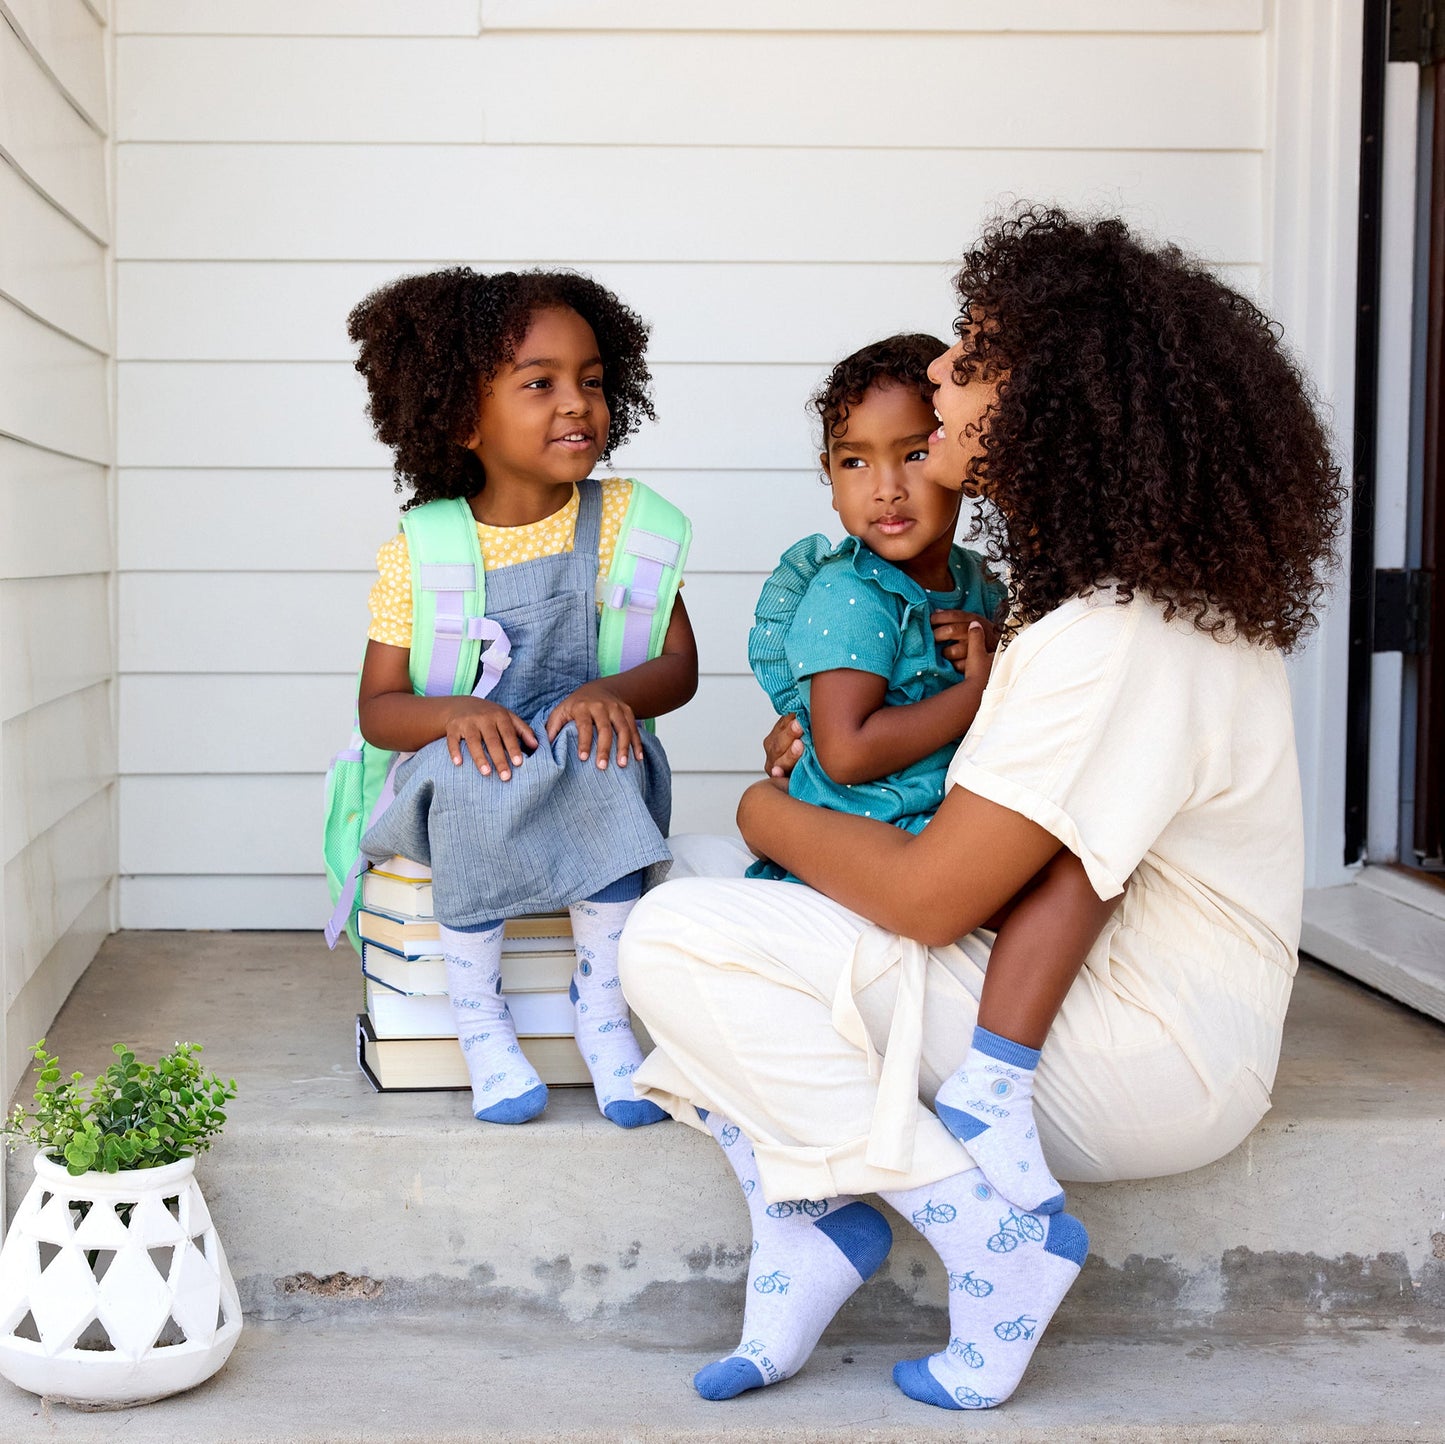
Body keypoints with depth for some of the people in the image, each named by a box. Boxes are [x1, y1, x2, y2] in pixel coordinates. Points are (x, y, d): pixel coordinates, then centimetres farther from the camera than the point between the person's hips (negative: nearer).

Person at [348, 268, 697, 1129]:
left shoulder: (619, 519, -1)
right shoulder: (419, 552, -5)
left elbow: (680, 666, -1)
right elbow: (379, 707, -4)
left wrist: (614, 690, -24)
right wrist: (456, 714, -26)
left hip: (586, 769, 1)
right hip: (464, 792, -1)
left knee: (614, 757, -32)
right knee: (467, 774, -34)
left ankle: (604, 1003, -17)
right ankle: (478, 1012, -15)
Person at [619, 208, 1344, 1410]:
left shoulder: (1115, 641, -26)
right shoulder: (1135, 588, 7)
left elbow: (928, 895, -24)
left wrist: (771, 812, -6)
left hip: (1147, 1064, -10)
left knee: (675, 939, -18)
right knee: (703, 891, 10)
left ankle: (985, 1229, -11)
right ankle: (815, 1218, -3)